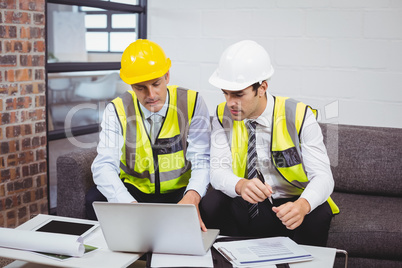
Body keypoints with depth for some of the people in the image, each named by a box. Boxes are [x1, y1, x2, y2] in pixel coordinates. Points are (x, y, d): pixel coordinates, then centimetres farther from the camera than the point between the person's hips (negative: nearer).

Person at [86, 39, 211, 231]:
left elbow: (201, 160, -13)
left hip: (180, 192, 0)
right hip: (133, 192, 1)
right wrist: (131, 206, -38)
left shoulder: (192, 104, -9)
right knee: (95, 200, -27)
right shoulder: (117, 111, -8)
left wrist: (192, 197, -37)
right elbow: (104, 166, -18)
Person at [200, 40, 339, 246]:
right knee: (211, 203, -26)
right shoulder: (223, 116, -6)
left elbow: (323, 176, -19)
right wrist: (240, 185, -38)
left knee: (319, 213, -32)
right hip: (243, 206, 2)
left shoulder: (299, 117, -14)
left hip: (289, 207, -2)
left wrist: (302, 205, -41)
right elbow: (218, 171, -13)